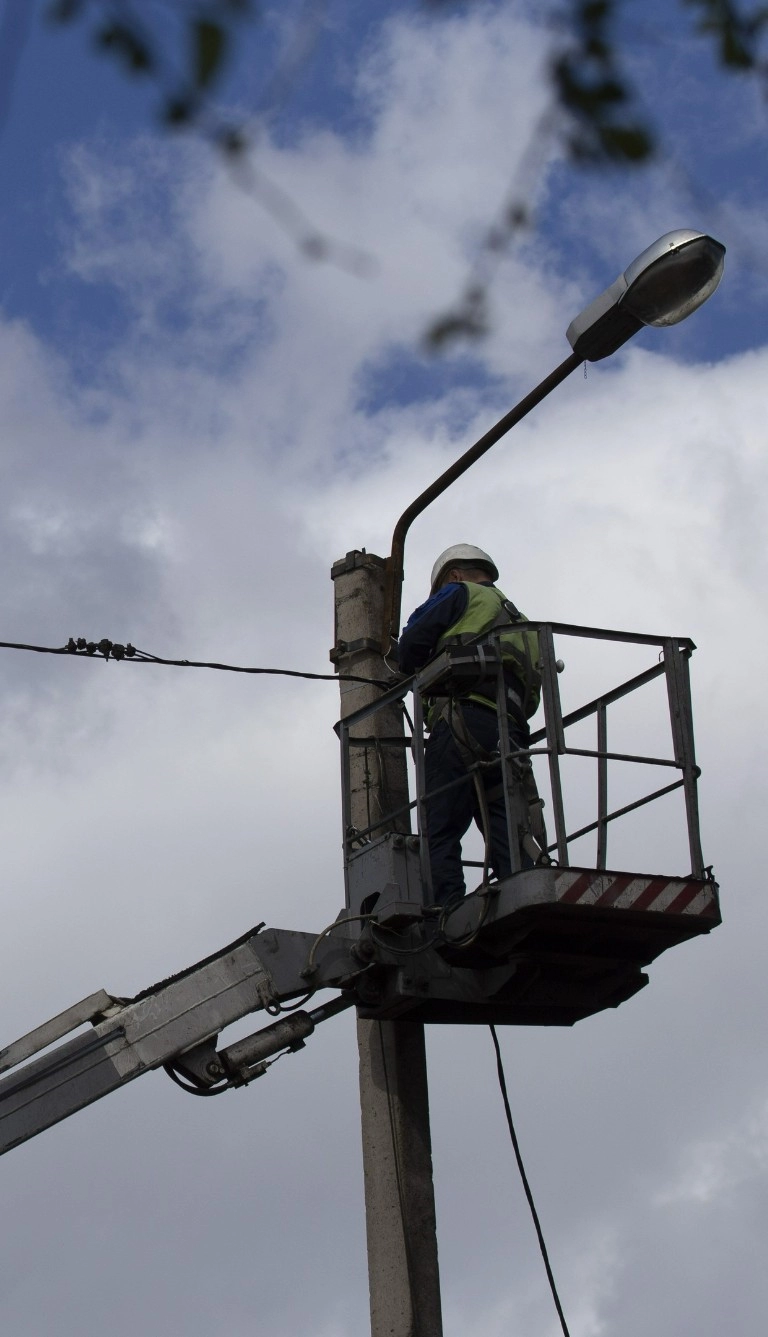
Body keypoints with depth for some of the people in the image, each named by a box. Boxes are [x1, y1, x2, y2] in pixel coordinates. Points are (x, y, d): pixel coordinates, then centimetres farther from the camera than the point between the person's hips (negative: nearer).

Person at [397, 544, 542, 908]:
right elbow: (530, 699, 25)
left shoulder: (463, 594, 15)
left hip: (464, 721, -6)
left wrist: (414, 676, 23)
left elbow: (412, 642, 4)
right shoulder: (523, 625, 35)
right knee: (507, 837, -1)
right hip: (511, 734, 7)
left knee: (440, 832, -12)